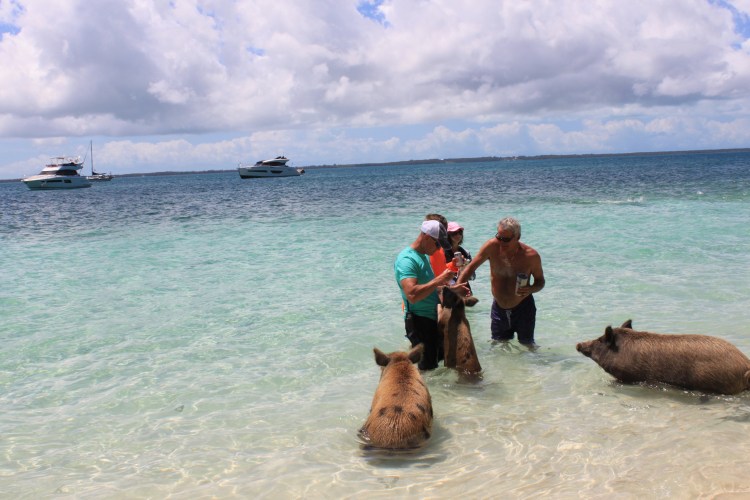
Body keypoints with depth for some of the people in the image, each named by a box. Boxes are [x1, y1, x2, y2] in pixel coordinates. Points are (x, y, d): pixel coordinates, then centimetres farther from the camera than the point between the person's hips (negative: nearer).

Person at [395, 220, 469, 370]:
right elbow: (412, 295, -33)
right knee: (427, 368, -4)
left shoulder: (424, 256, 12)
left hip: (433, 318, 10)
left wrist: (452, 289, 10)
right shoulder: (407, 259, -20)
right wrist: (439, 280, -27)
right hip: (419, 321, -10)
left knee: (441, 357, 22)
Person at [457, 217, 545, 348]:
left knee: (528, 345, 8)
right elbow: (471, 267, -11)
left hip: (523, 308, -2)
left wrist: (530, 289, -27)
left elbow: (540, 281, -4)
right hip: (499, 308, 2)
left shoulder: (531, 256, -19)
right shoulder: (492, 246, -18)